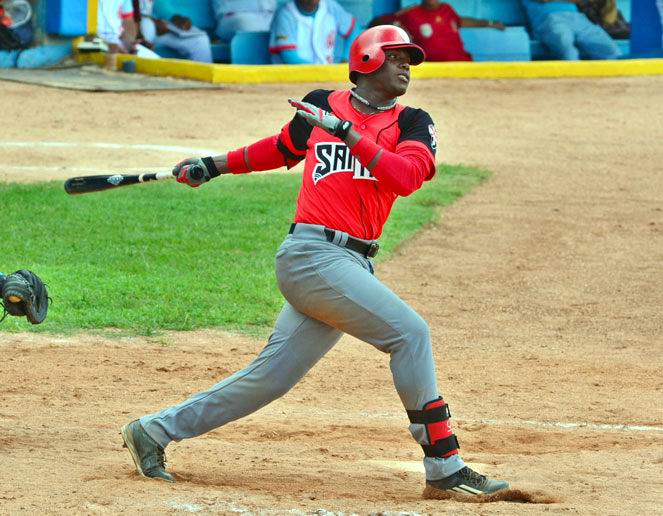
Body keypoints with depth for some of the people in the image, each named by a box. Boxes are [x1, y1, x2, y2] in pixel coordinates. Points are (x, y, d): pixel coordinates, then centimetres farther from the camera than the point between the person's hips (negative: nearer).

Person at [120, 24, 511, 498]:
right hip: (312, 251, -5)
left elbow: (406, 177, -9)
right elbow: (282, 148, 26)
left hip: (354, 264, 5)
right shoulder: (322, 106, 7)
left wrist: (347, 132, -15)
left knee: (269, 378, 7)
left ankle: (154, 431, 21)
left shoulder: (411, 123, 11)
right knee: (408, 332, -18)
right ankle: (444, 467, -14)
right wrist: (215, 166, 28)